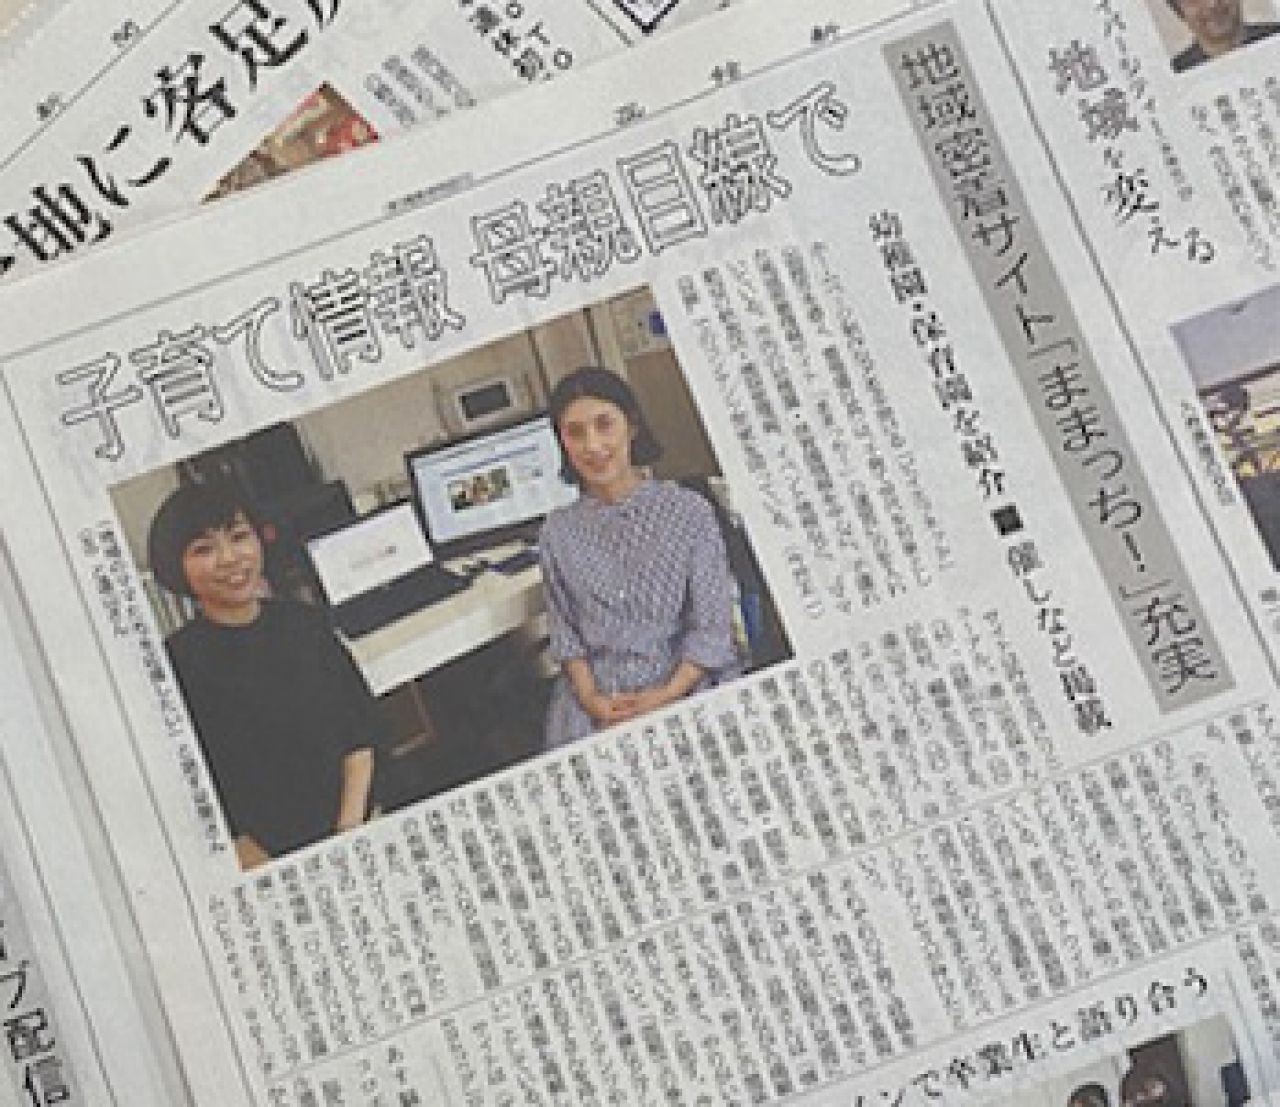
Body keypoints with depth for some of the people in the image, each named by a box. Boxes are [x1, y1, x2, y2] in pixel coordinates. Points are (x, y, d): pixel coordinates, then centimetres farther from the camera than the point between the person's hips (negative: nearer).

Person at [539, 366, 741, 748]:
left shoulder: (690, 512, 0)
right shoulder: (558, 532, 8)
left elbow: (711, 629, -2)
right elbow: (566, 631, 8)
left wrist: (667, 695, -15)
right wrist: (589, 696, -11)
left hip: (684, 688, -1)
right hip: (594, 699, 1)